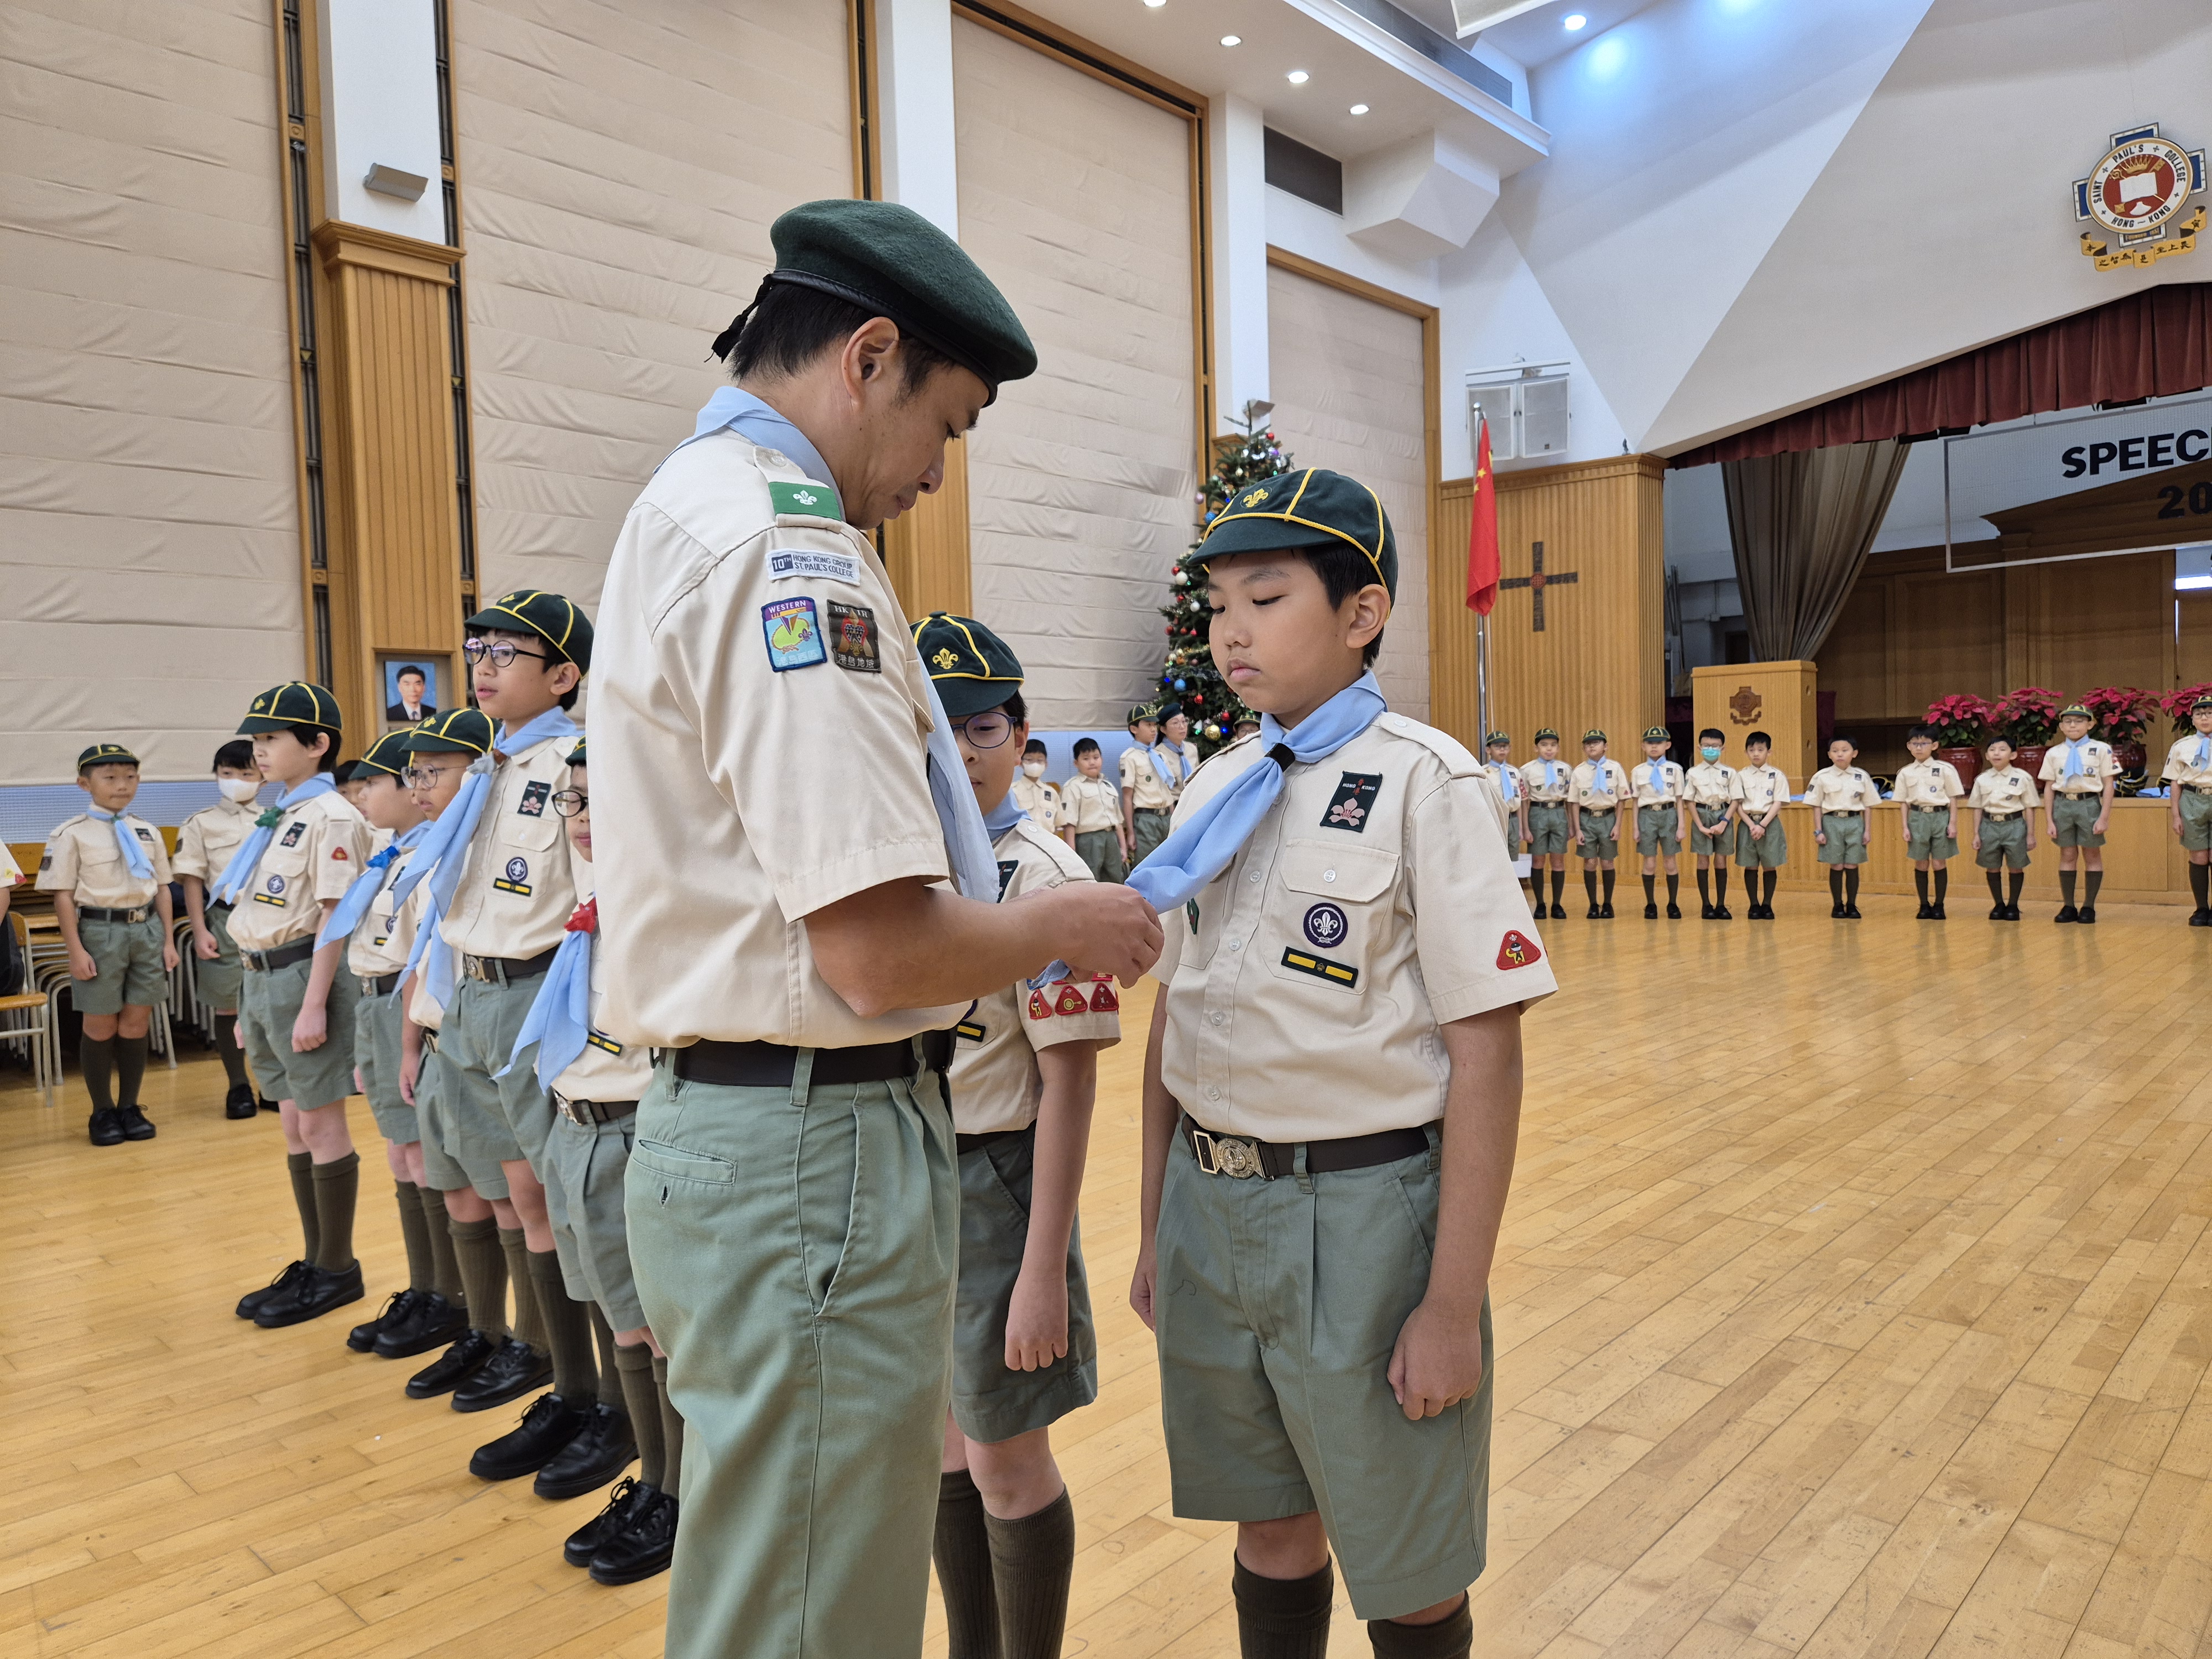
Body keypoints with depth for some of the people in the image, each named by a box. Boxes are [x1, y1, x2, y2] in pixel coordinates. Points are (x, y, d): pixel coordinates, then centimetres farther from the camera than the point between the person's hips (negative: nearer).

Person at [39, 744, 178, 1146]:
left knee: (136, 1024, 8)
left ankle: (130, 1106, 21)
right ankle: (102, 1112, 19)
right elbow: (63, 896, -7)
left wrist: (168, 940, 7)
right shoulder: (72, 834, -5)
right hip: (100, 931, -4)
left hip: (147, 930, 4)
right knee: (101, 1026, 6)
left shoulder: (148, 832, 9)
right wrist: (76, 951, -11)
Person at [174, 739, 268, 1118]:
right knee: (229, 1007, 5)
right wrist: (200, 931, -7)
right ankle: (238, 1087, 16)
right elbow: (193, 880, 0)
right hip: (226, 920, -1)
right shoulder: (202, 823, 2)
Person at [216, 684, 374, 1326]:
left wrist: (314, 1004, -20)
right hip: (261, 978, 9)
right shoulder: (278, 819, 16)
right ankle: (313, 1263, 24)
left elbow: (334, 914, -17)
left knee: (321, 1125, 0)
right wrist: (251, 1000, 17)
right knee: (294, 1127, 14)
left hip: (303, 976, -9)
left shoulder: (331, 817, -12)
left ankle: (338, 1268, 11)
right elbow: (260, 909, 17)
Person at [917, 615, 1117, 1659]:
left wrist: (1043, 1270, -18)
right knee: (944, 1438, 20)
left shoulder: (1042, 877, -16)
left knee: (1006, 1460, 8)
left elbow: (1069, 1082, -17)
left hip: (992, 1183, -6)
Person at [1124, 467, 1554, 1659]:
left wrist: (1455, 1304, -14)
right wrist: (1155, 1230, 13)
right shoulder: (1213, 792, 6)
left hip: (1362, 1210, -5)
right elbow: (1173, 1018, 10)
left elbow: (1485, 1057, -14)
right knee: (1269, 1529, 20)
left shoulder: (1424, 782, -12)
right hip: (1210, 1201, 5)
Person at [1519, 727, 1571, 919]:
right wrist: (1526, 829, -6)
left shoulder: (1566, 770, 4)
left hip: (1559, 814, 2)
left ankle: (1557, 904, 14)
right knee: (1538, 861, 4)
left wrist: (1572, 825, 7)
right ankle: (1540, 905, 14)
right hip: (1538, 814, -2)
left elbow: (1570, 800, 9)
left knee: (1558, 860, 5)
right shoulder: (1527, 770, -3)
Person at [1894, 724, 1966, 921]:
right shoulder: (1905, 772, 6)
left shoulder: (1945, 769, 0)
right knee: (1921, 864, 5)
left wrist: (1953, 823, -4)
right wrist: (1905, 827, 2)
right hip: (1918, 818, 2)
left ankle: (1939, 905, 10)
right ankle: (1924, 905, 14)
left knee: (1939, 864, 1)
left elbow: (1953, 799, 2)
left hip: (1940, 817, -2)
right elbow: (1904, 802, 8)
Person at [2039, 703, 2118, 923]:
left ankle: (2089, 907, 11)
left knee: (2092, 855, 4)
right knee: (2067, 856, 6)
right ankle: (2068, 906, 12)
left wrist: (2104, 817, -8)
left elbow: (2108, 785, -2)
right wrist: (2049, 821, 2)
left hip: (2089, 804, -2)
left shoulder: (2101, 749, -1)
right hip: (2062, 804, 2)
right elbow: (2049, 788, 7)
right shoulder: (2053, 753, 6)